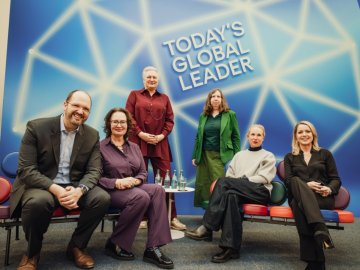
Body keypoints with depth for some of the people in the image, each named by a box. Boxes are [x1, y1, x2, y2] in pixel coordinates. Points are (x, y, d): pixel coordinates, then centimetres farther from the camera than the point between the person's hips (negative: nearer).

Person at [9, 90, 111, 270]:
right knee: (39, 201, -36)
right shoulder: (36, 127, -9)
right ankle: (32, 252, -3)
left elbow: (94, 171, -4)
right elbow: (26, 170, -14)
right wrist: (55, 189, -29)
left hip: (75, 187, 3)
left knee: (102, 198, -23)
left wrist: (79, 190, -27)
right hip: (40, 185, -3)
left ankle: (76, 246, 3)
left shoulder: (92, 135, 1)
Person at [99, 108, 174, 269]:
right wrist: (116, 182, -23)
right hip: (111, 190, -5)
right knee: (141, 197, -34)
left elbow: (143, 173, 11)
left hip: (134, 188, 5)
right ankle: (115, 244, -14)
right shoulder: (100, 147, 0)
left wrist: (135, 180, -12)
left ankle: (152, 248, -26)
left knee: (158, 190, -26)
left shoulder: (134, 147, 16)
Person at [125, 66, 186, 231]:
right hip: (138, 143, -1)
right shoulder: (134, 95, 11)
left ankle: (172, 218, 7)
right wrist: (140, 133, -12)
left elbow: (170, 120, 10)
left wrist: (162, 135, -7)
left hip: (160, 144, 2)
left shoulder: (164, 98, 17)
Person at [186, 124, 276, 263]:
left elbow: (263, 178, -1)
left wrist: (241, 180, -13)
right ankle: (230, 247, -35)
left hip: (260, 192, -3)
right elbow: (230, 175, 15)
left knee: (224, 181, -30)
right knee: (231, 195, -36)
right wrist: (237, 183, -9)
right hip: (240, 192, 3)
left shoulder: (268, 156, 15)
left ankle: (207, 228, -32)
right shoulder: (239, 155, 26)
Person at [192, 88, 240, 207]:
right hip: (204, 155, 4)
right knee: (202, 185, 4)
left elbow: (235, 136, 2)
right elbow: (198, 137, 14)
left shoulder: (230, 114, 4)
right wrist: (195, 156, 9)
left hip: (221, 156, -3)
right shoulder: (203, 116, 12)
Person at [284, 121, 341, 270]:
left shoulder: (325, 154, 20)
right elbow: (288, 180, 6)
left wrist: (329, 189, -12)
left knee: (299, 205, -37)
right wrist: (306, 185, -14)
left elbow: (336, 179, 12)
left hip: (323, 197, -1)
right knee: (297, 181, -37)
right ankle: (320, 229, -46)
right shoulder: (290, 157, 21)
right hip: (299, 197, 1)